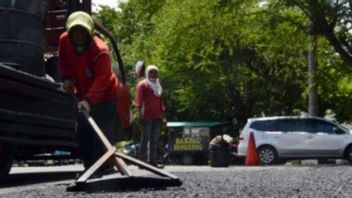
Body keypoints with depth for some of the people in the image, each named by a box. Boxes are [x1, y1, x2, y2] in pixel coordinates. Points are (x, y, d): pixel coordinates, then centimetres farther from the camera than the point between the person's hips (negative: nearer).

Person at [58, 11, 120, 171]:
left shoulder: (100, 51, -32)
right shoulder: (64, 40, -12)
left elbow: (101, 79, -40)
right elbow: (63, 59, 9)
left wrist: (89, 100, -52)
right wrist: (66, 77, -9)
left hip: (105, 96, -7)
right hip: (83, 95, 7)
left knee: (102, 134, -14)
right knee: (82, 132, 11)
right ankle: (89, 166, 20)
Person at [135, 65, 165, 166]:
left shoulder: (158, 85, 24)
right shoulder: (142, 84, 4)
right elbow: (139, 99, -5)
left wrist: (162, 114, 18)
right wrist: (140, 113, -14)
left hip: (157, 116, 6)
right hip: (147, 115, -6)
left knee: (155, 140, 3)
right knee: (145, 138, -6)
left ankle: (152, 160, 5)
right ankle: (142, 160, -3)